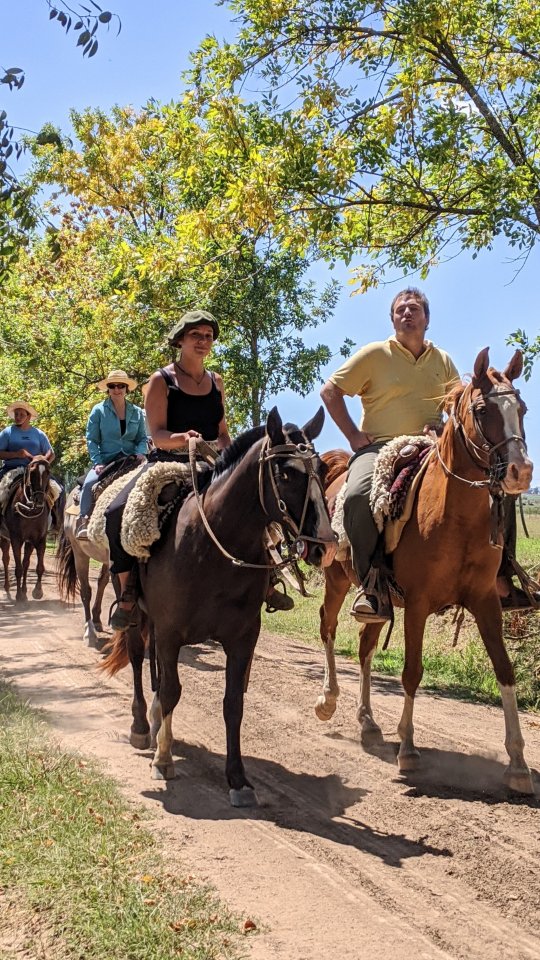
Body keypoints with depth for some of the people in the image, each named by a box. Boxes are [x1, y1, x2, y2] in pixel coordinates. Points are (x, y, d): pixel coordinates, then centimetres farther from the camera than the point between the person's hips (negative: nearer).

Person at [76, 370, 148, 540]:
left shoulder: (137, 412, 12)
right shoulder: (98, 410, 4)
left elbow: (142, 438, 15)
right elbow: (92, 439, 1)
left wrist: (140, 453, -7)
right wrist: (97, 462, -11)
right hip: (106, 460, -2)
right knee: (90, 482, -28)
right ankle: (84, 521, -23)